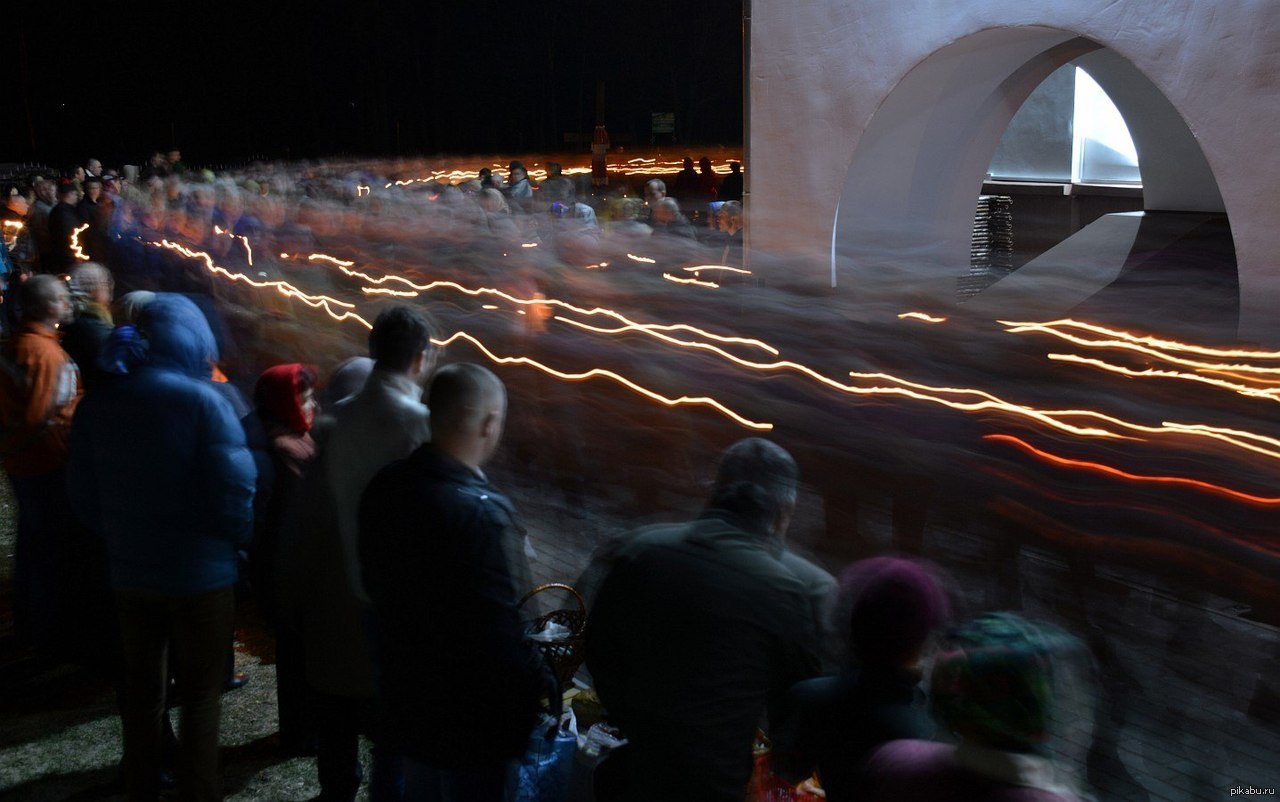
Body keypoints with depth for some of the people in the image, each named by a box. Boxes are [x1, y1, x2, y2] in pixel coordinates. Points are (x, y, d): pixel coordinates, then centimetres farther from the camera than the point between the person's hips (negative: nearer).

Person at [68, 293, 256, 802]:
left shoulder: (99, 403, -3)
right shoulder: (202, 400, -18)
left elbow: (84, 495, 3)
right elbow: (235, 489, -19)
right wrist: (238, 540, 0)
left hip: (129, 572, 5)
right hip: (201, 574, -5)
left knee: (140, 687, 20)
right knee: (200, 694, 9)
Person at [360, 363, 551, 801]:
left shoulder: (385, 487, -4)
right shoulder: (481, 512, -30)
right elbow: (499, 631, -27)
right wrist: (543, 684, -11)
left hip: (407, 699, 7)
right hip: (473, 719, -7)